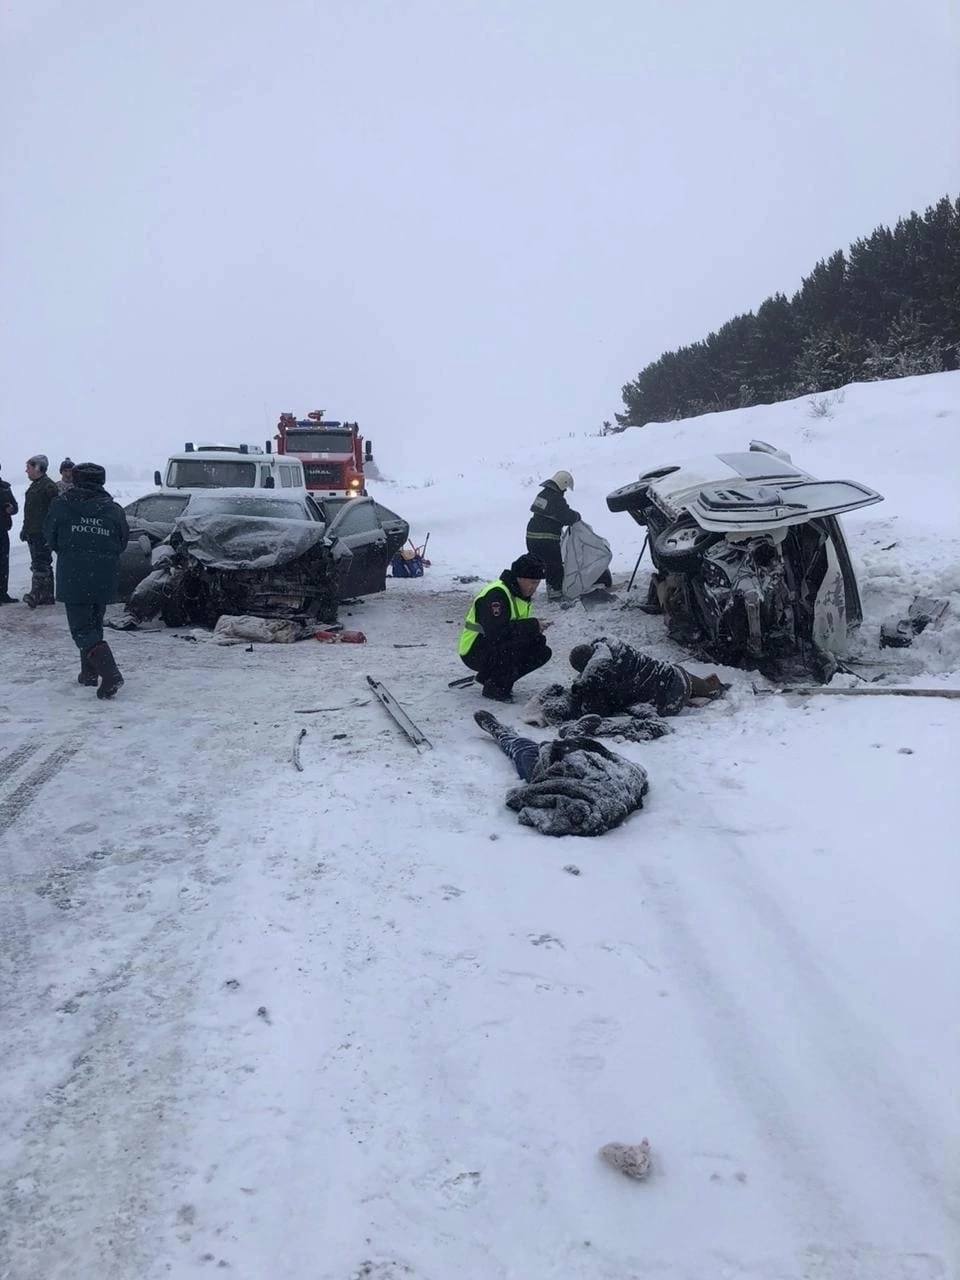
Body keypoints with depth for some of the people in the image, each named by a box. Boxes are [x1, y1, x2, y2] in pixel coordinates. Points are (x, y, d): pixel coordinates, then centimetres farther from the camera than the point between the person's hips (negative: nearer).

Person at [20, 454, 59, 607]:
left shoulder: (48, 486, -11)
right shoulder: (34, 486, 20)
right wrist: (25, 529, 23)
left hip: (42, 533, -10)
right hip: (33, 534, 10)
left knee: (40, 564, -12)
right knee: (42, 564, 11)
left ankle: (36, 594, -16)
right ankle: (47, 596, 15)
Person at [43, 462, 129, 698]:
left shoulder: (61, 505, -2)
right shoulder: (113, 509, 2)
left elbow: (50, 536, 9)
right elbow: (122, 542, 9)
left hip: (73, 578, -3)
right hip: (105, 579, 3)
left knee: (82, 629, -1)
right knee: (94, 625, 21)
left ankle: (110, 673, -21)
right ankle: (89, 673, 27)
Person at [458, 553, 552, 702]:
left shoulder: (523, 594, 8)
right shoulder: (496, 594, -24)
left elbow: (520, 627, 12)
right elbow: (496, 632, -35)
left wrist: (537, 629, -11)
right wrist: (532, 625, -29)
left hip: (499, 649, 10)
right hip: (475, 652, -10)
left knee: (543, 652, -2)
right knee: (520, 643, -31)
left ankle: (488, 676, 6)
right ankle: (494, 687, -13)